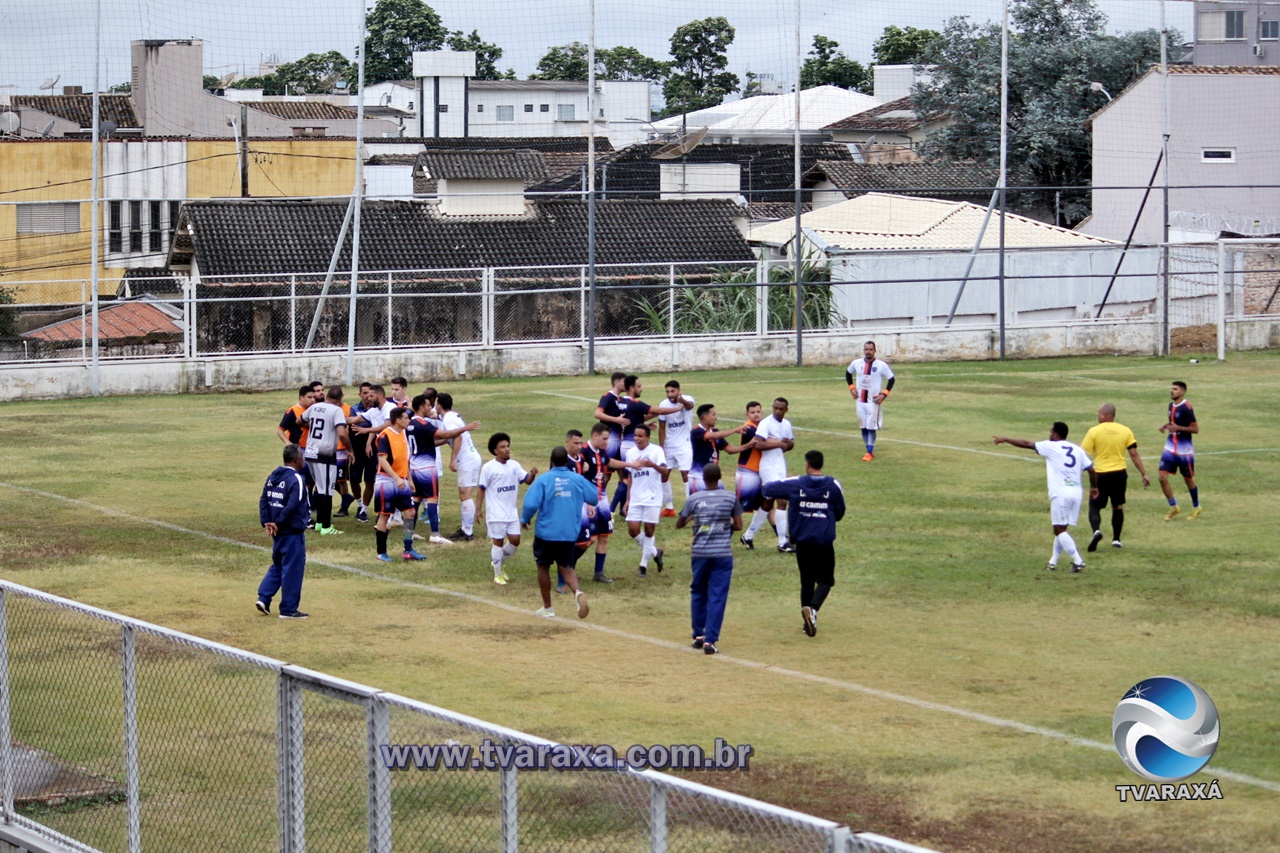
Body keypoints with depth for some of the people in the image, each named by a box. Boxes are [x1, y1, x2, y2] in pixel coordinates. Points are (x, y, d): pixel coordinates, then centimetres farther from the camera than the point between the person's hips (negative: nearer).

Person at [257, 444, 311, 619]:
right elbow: (292, 506, -23)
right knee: (293, 569, 0)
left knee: (277, 566, 21)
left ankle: (264, 598, 11)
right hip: (293, 532, -8)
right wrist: (278, 523, -14)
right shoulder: (296, 479, -16)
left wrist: (267, 522, -1)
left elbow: (263, 501, 5)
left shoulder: (273, 477, 8)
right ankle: (288, 609, 4)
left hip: (277, 532, 8)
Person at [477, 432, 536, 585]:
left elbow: (527, 480, 3)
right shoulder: (488, 468, -10)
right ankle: (498, 575, 12)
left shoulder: (514, 465, 3)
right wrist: (478, 509, -8)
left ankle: (499, 563, 28)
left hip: (512, 512, 5)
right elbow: (482, 489, -6)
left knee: (515, 540, 4)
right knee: (498, 542, 1)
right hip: (496, 513, -5)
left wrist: (532, 474, -19)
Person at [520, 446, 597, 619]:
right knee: (566, 566, 15)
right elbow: (594, 498, 8)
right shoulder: (578, 479, -2)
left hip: (546, 532, -3)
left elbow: (531, 504, -18)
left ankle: (547, 608, 21)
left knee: (543, 567, 15)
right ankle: (577, 592, -16)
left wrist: (524, 520, 2)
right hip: (569, 533, 3)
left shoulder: (543, 480, -11)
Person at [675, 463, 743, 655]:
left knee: (698, 593, 19)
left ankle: (698, 635, 22)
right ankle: (710, 640, -8)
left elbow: (679, 524, 6)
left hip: (700, 553, 1)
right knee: (717, 597, -1)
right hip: (723, 554, -1)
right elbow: (738, 525, 1)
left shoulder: (694, 499, -2)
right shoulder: (730, 498, -3)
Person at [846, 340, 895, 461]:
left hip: (874, 401, -4)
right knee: (863, 427, 8)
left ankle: (870, 453, 2)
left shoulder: (881, 365, -10)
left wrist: (884, 394, -10)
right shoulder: (856, 363, -1)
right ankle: (870, 451, 19)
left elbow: (891, 379, -1)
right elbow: (848, 373, 18)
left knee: (871, 427, -4)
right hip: (861, 400, 4)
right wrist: (851, 388, 7)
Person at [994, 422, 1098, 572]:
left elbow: (1026, 444, 5)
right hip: (1076, 493, 6)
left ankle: (1078, 561, -13)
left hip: (1060, 494, -6)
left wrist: (1005, 440, 16)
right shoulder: (1078, 449, 13)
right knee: (1060, 529, 17)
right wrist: (1094, 487, 28)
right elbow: (1091, 470, 10)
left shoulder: (1051, 447, -1)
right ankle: (1053, 562, 22)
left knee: (1060, 530, -2)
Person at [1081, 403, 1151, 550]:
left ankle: (1096, 530, -22)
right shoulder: (1125, 431, 2)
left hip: (1100, 474, -3)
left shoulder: (1094, 431, -7)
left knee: (1094, 506, 4)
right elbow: (1134, 455, 2)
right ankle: (1116, 539, 19)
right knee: (1118, 507, 17)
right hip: (1119, 473, 3)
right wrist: (1144, 474, 8)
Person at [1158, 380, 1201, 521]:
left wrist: (1178, 428, -27)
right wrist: (1166, 426, 2)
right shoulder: (1171, 405, 7)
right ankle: (1173, 507, 11)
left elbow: (1195, 429, -17)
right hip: (1170, 448, 6)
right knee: (1162, 478, -5)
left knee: (1188, 480, 9)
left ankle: (1196, 508, 29)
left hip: (1185, 450, -6)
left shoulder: (1186, 408, -17)